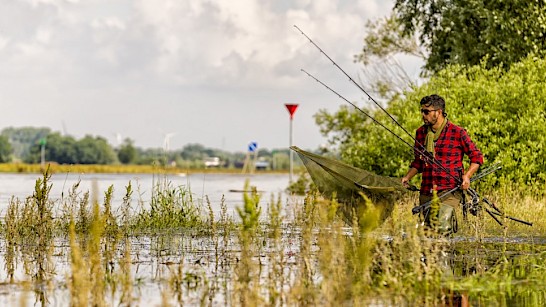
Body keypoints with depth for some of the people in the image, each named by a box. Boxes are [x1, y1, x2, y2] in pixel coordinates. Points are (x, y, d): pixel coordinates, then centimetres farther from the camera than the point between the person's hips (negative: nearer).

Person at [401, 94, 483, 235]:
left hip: (449, 191, -5)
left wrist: (467, 176, -12)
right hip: (426, 192, 5)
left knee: (443, 229, -21)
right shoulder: (421, 132, 10)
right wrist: (407, 177, 8)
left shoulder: (457, 133, -4)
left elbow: (477, 157, 3)